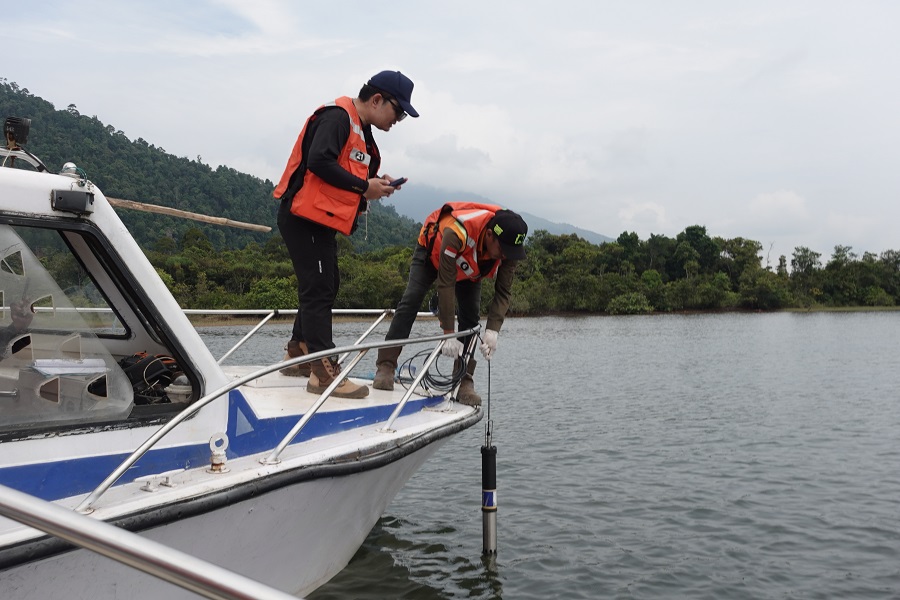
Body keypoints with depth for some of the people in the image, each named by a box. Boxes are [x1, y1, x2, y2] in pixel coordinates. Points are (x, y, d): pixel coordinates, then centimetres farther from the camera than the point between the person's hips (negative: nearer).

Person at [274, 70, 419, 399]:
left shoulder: (361, 131, 18)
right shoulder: (337, 117, -13)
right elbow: (319, 161, -25)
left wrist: (375, 184, 0)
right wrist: (363, 187, -19)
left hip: (321, 220, 11)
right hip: (305, 215, -11)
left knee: (325, 286, 16)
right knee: (319, 289, -12)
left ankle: (298, 353, 28)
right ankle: (323, 371, -11)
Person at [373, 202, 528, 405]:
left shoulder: (508, 247, -32)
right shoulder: (457, 232, -47)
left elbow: (503, 292, -23)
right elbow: (446, 285, -42)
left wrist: (492, 331, -36)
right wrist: (448, 333, -40)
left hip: (469, 268, 4)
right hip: (432, 250, -4)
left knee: (471, 315, -9)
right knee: (411, 301, -16)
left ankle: (464, 381, -7)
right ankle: (385, 367, -11)